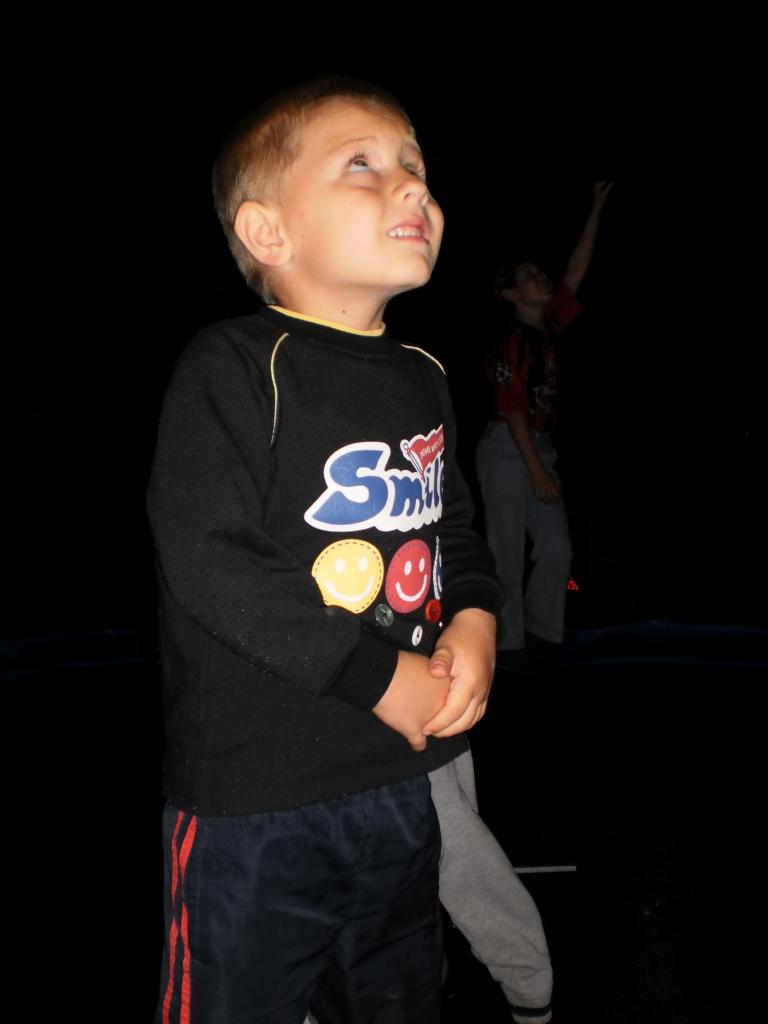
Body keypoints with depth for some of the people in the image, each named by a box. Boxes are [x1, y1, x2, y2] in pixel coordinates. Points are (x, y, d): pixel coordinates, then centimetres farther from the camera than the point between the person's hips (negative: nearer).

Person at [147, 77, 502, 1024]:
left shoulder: (422, 378, 7)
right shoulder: (232, 367, -15)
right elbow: (209, 563, -22)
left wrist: (474, 616, -5)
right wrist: (379, 676, -20)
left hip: (402, 781, 7)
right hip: (253, 802, -6)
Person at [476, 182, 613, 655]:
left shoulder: (550, 327, 9)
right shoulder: (510, 344, -12)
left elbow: (577, 272, 14)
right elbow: (514, 412, -15)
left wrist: (597, 208, 14)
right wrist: (538, 473, -17)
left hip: (541, 450, 8)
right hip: (507, 452, -8)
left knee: (558, 552, 6)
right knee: (509, 556, -4)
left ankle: (542, 636, 19)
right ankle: (509, 646, 6)